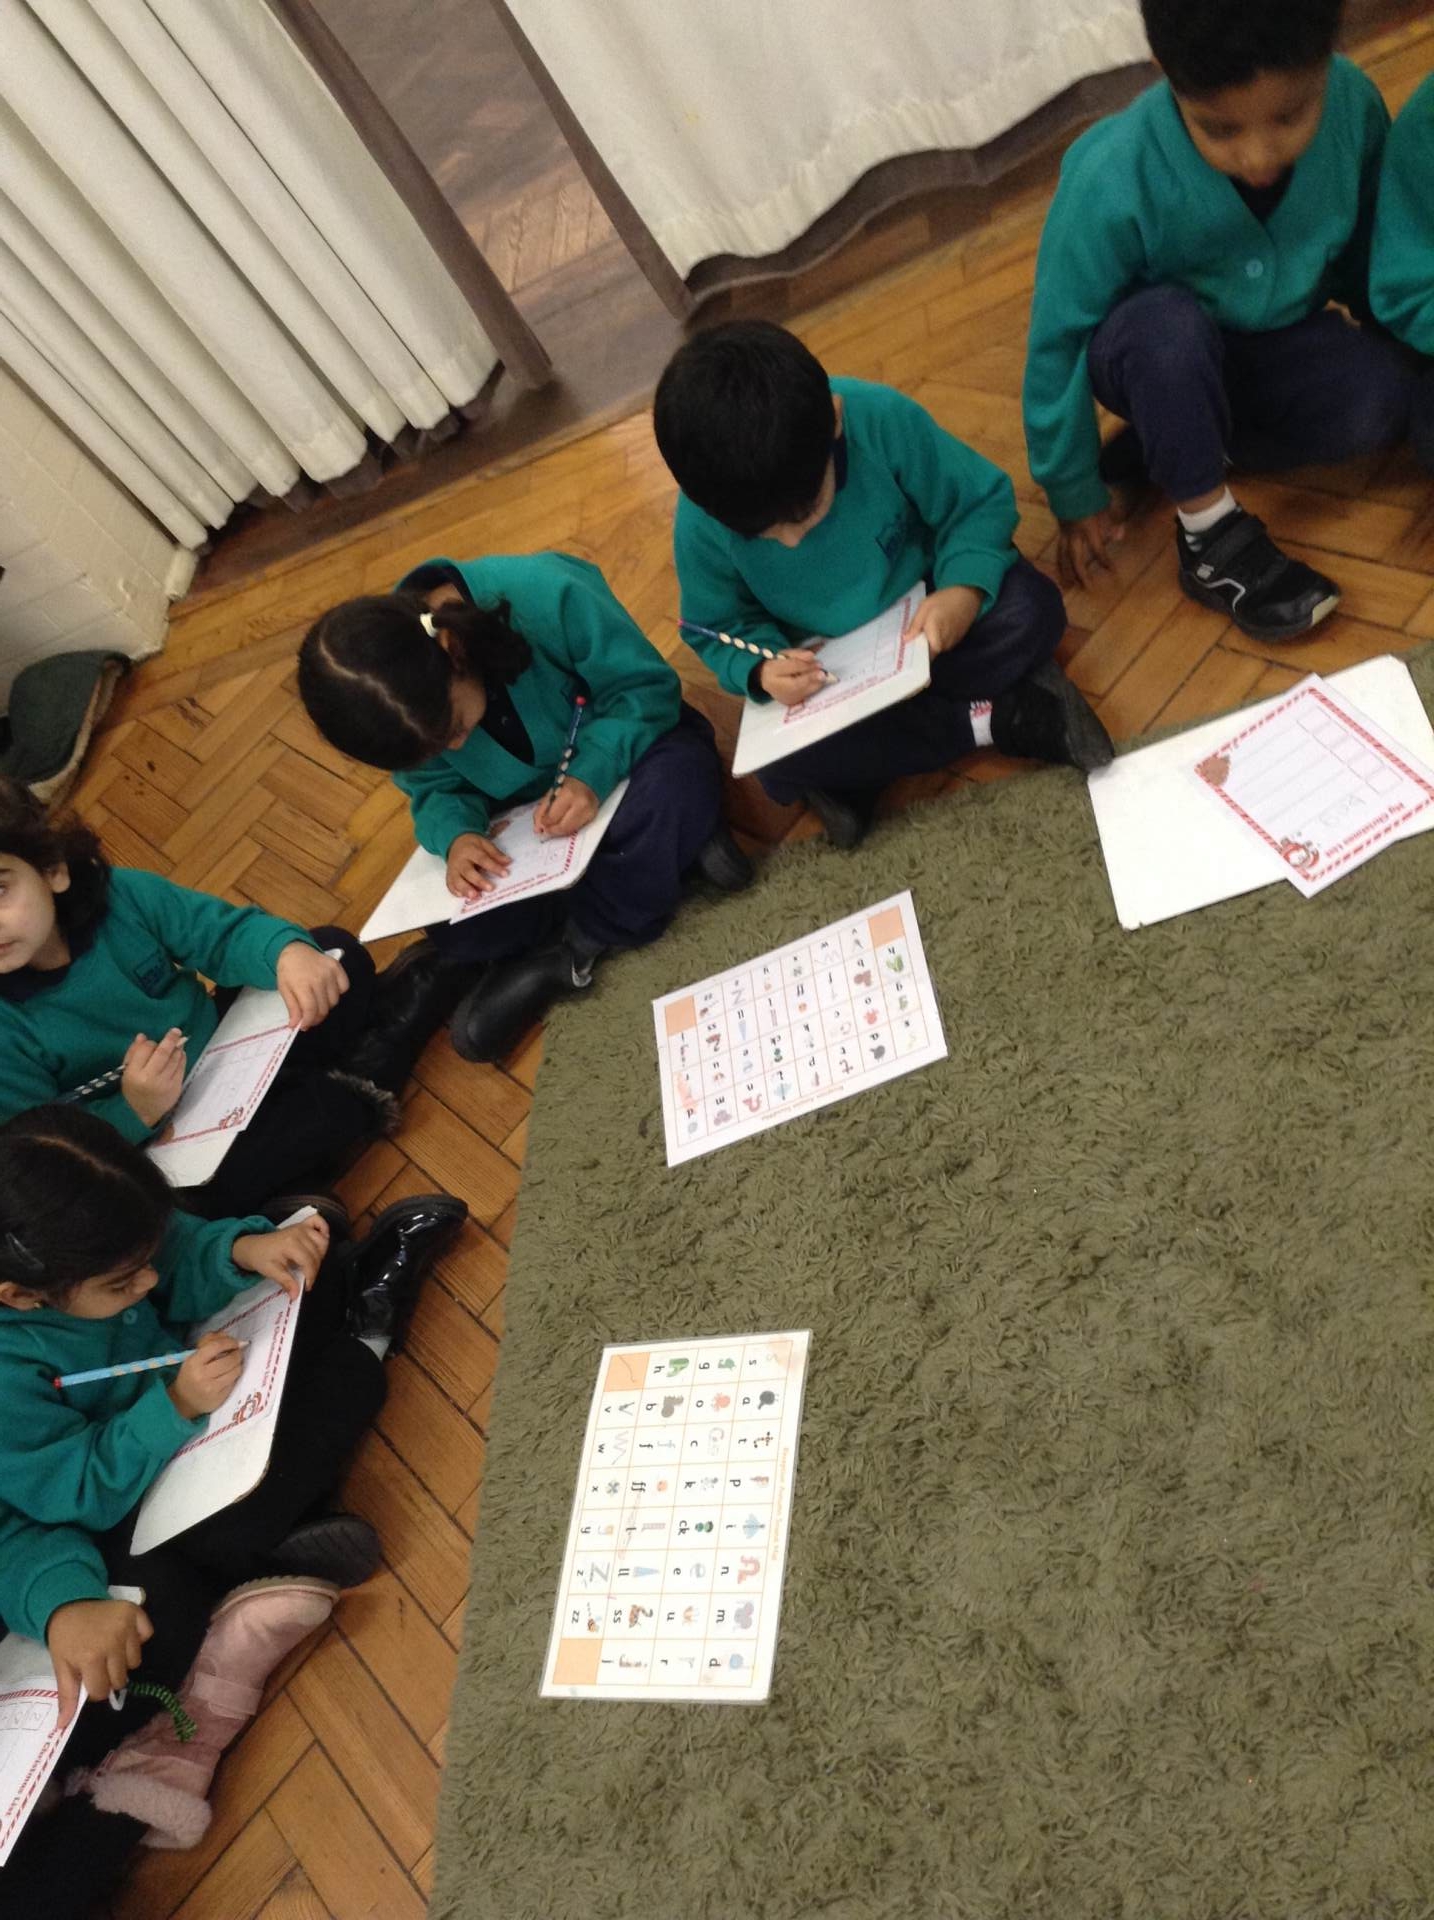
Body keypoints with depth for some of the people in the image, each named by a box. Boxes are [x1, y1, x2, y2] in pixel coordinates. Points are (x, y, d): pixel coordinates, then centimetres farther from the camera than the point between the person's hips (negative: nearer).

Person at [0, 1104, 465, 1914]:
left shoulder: (74, 1239, -25)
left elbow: (182, 1259, -12)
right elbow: (78, 1492, -25)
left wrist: (242, 1250, -33)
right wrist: (177, 1408, -36)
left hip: (177, 1388, 5)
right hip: (115, 1511, -4)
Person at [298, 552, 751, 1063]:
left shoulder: (541, 594, -31)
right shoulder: (395, 703, -17)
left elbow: (648, 686, -22)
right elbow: (436, 790, -4)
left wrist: (593, 773, -37)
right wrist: (455, 834, -27)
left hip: (621, 752, -3)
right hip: (527, 817, 4)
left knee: (680, 773, -40)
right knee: (455, 931, -18)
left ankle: (570, 949, -20)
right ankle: (673, 846, -16)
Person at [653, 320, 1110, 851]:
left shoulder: (883, 419, -27)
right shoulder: (701, 525, -23)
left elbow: (980, 501, -14)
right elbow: (716, 630, -7)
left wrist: (965, 589, -33)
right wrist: (761, 671, -29)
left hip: (925, 618, 0)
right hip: (822, 670, 1)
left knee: (1032, 612, -27)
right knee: (779, 766, -28)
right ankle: (994, 718, -18)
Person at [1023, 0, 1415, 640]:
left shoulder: (1354, 104, -19)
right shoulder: (1112, 183, -30)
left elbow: (1367, 252, -1)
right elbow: (1057, 344, -20)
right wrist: (1076, 499, -15)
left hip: (1276, 346, 4)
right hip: (1153, 356, -3)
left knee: (1379, 394, -26)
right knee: (1168, 323, -38)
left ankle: (1167, 447, -6)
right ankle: (1212, 537, -21)